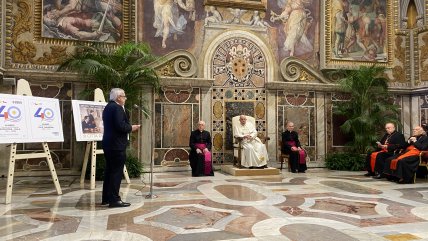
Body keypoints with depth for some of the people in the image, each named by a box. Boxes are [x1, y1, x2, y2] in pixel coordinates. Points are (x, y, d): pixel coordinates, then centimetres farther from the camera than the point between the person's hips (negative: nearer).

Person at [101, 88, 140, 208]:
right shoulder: (117, 108, -15)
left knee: (109, 170, 15)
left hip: (108, 144, 10)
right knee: (117, 172, -6)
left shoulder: (108, 107, 16)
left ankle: (106, 197, 23)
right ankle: (114, 199, -3)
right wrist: (131, 128, -8)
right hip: (116, 145, -10)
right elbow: (120, 126, -25)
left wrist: (128, 126, 14)